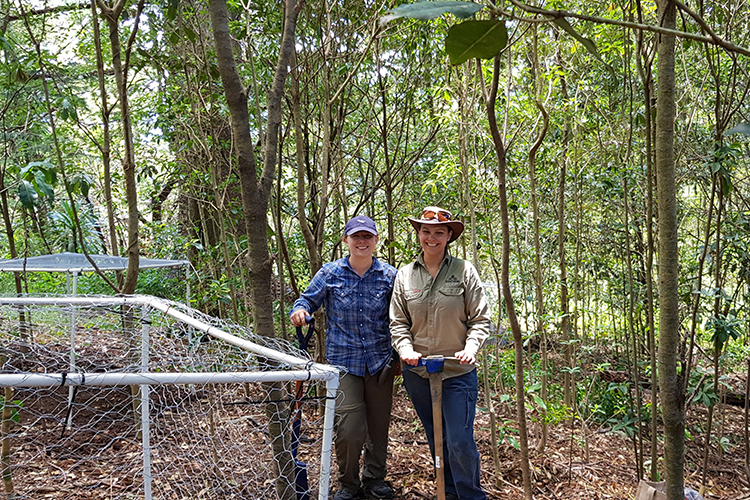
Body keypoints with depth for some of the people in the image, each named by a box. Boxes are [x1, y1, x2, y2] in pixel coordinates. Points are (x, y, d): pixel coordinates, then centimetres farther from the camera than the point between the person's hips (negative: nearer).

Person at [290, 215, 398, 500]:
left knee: (379, 424, 13)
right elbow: (308, 300, 7)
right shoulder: (330, 273, -2)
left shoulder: (389, 275, 1)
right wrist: (300, 311, -17)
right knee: (349, 428, -8)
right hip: (343, 361, -2)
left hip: (380, 361, 2)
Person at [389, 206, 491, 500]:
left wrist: (470, 349, -16)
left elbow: (480, 319, -1)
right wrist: (406, 350, -11)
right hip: (417, 372, 3)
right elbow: (398, 322, 6)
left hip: (458, 372, -3)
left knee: (460, 442, -5)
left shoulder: (464, 271, -4)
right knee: (436, 440, 15)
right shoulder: (405, 275, 3)